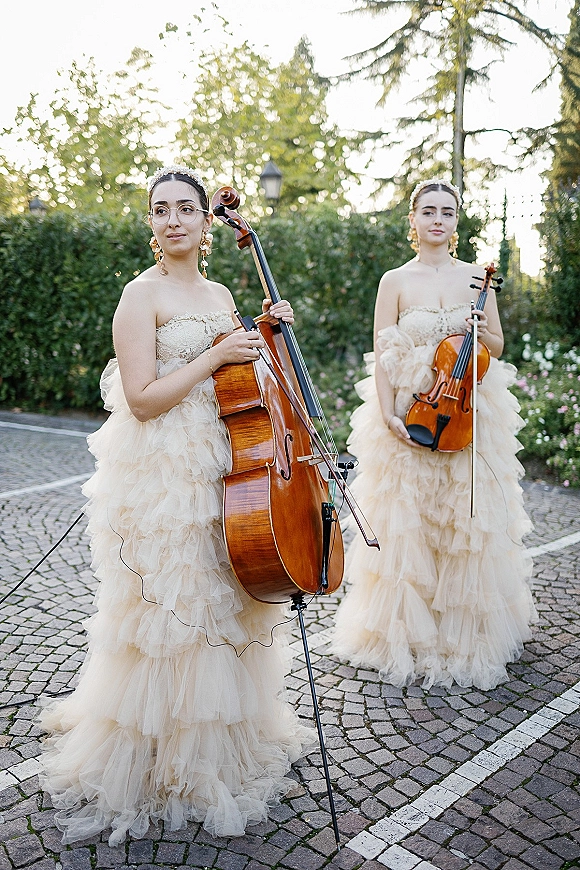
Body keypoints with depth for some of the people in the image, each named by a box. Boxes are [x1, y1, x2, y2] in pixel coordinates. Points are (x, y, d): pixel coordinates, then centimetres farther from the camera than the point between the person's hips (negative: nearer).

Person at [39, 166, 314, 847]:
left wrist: (263, 338, 5)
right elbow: (142, 399, -17)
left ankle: (229, 738, 39)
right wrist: (214, 356, -17)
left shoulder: (219, 296, 13)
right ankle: (160, 760, 25)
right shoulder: (142, 295, -9)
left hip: (223, 468, 7)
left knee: (224, 604, 17)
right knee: (171, 610, 2)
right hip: (163, 477, -7)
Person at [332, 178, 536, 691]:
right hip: (411, 413, -2)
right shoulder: (395, 281, 2)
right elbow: (382, 356, -4)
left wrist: (479, 332, -11)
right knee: (407, 522, 1)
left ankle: (468, 629, 25)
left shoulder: (475, 277, 8)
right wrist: (388, 416, -16)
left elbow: (497, 348, 11)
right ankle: (411, 631, 19)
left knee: (471, 523, 6)